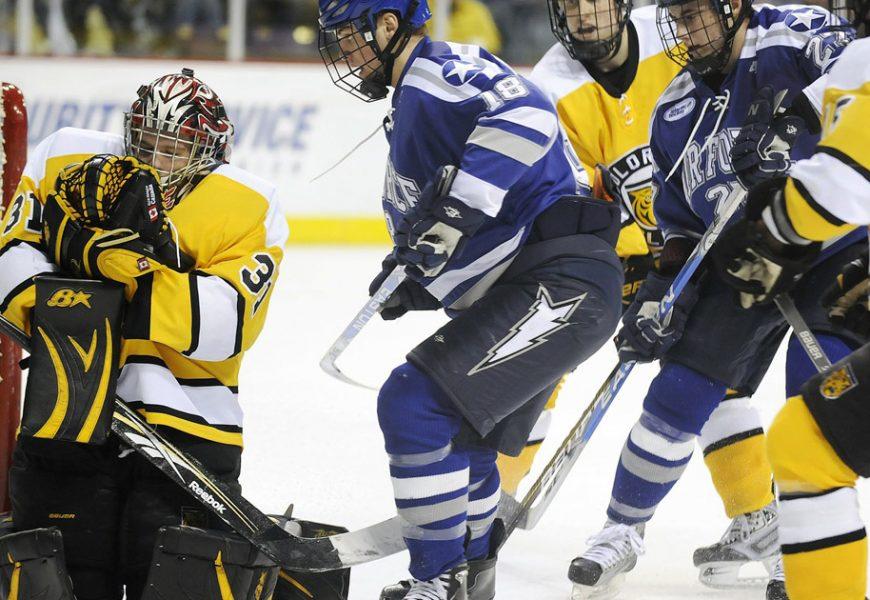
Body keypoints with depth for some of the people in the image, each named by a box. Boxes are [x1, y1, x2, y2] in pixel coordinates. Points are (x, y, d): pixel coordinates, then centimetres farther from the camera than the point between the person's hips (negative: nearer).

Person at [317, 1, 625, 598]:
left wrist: (458, 213, -32)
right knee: (457, 435, 25)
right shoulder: (410, 108, 24)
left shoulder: (438, 71, -10)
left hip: (562, 279, -11)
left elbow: (525, 115, -30)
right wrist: (409, 276, 13)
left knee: (415, 403, -17)